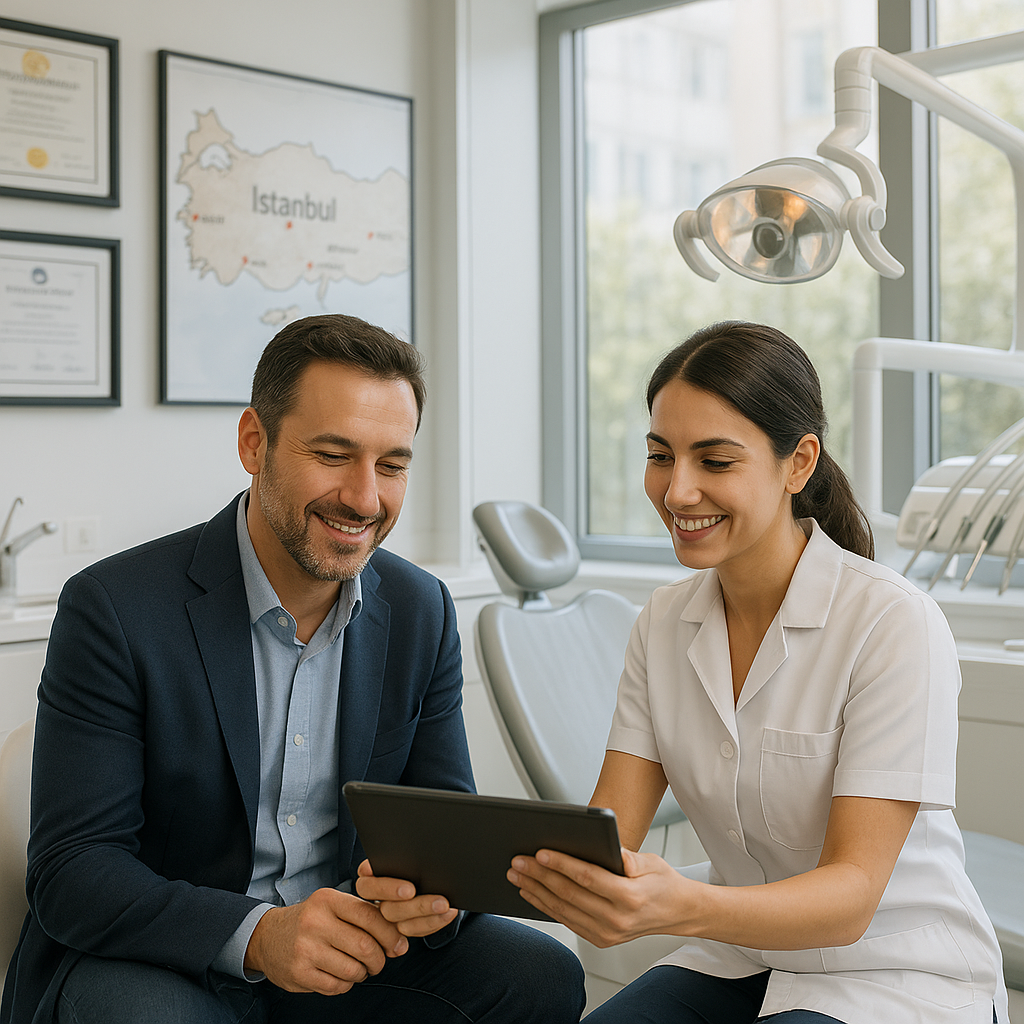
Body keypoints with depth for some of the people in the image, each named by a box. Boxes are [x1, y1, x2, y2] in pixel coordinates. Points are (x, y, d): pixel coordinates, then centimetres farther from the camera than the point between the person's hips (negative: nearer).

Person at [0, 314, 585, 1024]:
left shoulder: (422, 612, -1)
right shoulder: (115, 610, -16)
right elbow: (70, 872, -18)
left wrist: (437, 888, -24)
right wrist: (255, 934, -35)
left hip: (346, 950, 4)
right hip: (148, 961, -3)